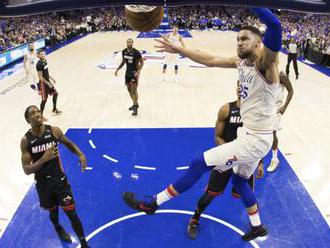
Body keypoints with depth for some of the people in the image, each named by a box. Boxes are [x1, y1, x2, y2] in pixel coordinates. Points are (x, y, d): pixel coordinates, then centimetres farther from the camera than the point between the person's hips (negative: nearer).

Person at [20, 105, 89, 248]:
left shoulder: (54, 131, -13)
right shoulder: (26, 140, -15)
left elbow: (68, 143, 8)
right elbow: (27, 170, -14)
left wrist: (80, 154, -10)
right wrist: (44, 158, -30)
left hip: (60, 179, 0)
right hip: (43, 183, 1)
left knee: (71, 213, 1)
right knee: (53, 210, 23)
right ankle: (58, 228, 58)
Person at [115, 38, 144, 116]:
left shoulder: (136, 52, -17)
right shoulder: (124, 51, 1)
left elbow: (141, 62, -11)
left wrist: (138, 72, -23)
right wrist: (117, 69, 10)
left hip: (134, 72, -7)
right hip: (128, 72, 7)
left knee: (134, 90, -11)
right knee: (129, 88, 14)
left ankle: (135, 108, -5)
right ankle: (135, 104, 31)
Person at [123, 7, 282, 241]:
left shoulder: (265, 62, -19)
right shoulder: (241, 62, 6)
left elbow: (275, 25, -39)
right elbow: (210, 60, 10)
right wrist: (178, 49, 8)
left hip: (256, 139, -10)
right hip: (250, 134, 10)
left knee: (199, 164, -8)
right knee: (240, 180, 26)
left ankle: (152, 203, 7)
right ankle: (258, 227, 48)